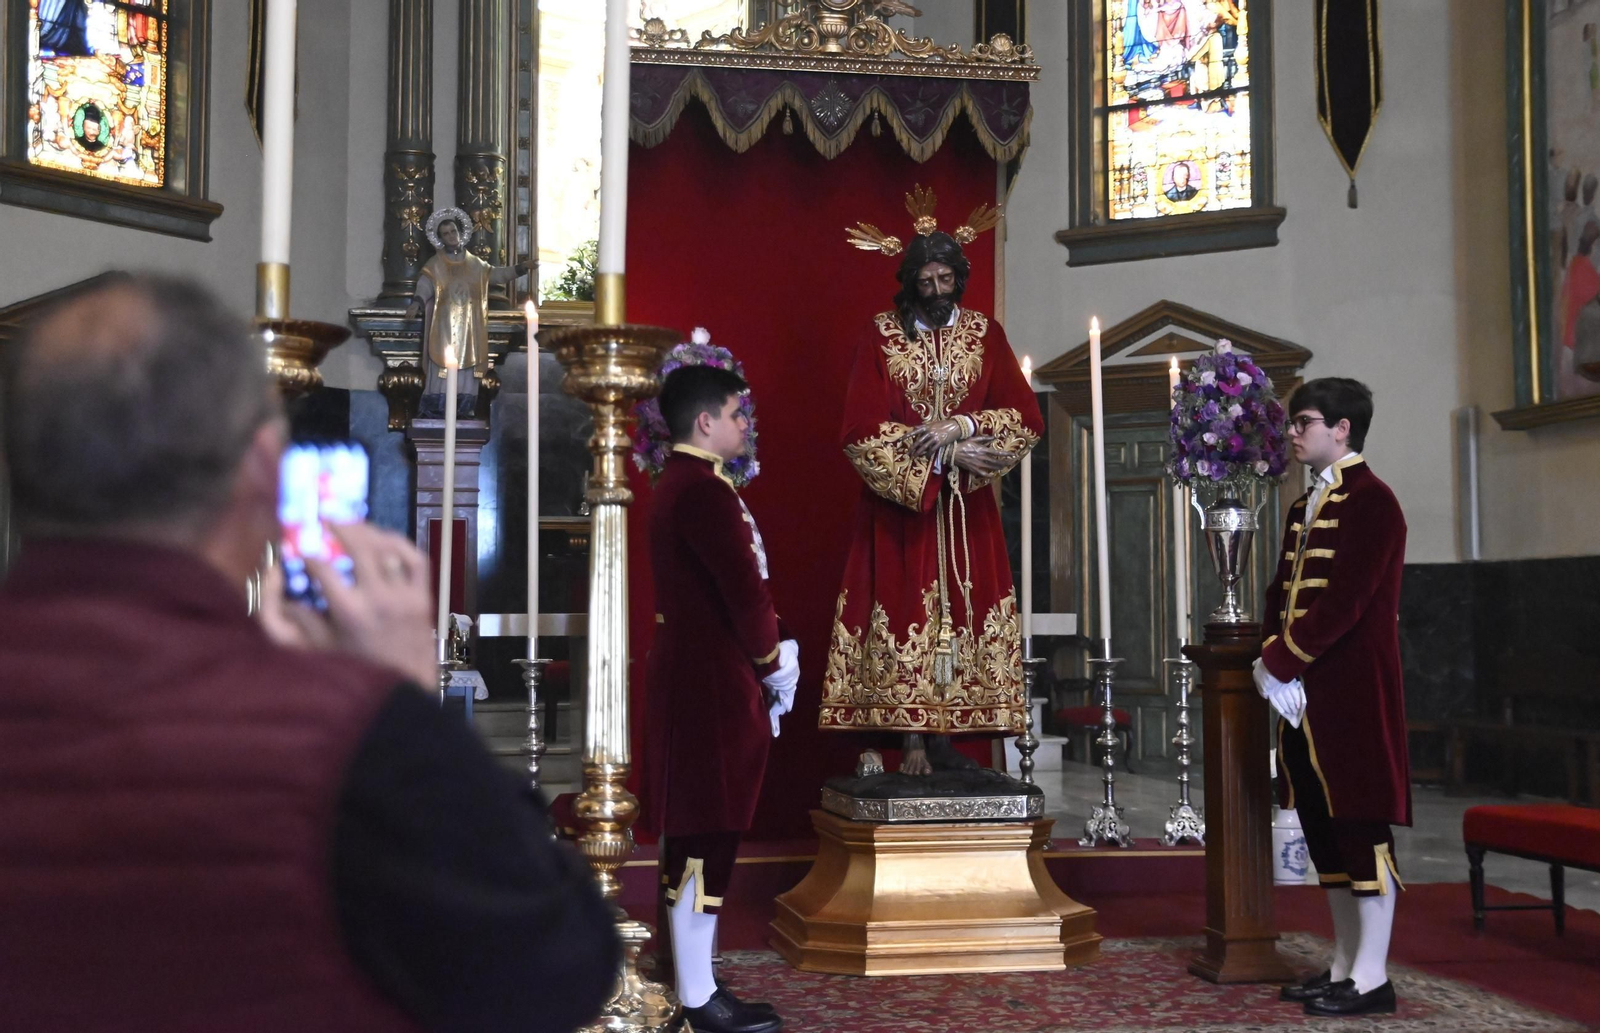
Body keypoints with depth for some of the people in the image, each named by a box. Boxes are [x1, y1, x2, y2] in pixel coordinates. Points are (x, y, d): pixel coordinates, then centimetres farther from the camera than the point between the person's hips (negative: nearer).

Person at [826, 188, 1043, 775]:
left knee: (962, 611, 0)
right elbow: (861, 432, -8)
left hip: (966, 507, 3)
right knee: (906, 612, -6)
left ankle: (944, 738, 7)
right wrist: (947, 451, -13)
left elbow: (1026, 419, 1)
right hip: (900, 504, -2)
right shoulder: (883, 337, 0)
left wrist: (960, 426, -15)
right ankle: (913, 742, -2)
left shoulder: (984, 335, 7)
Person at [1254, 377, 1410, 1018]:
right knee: (1323, 828, 12)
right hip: (1303, 691, 9)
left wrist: (1280, 660, -13)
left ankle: (1371, 978, 3)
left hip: (1351, 690, -9)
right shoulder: (1304, 507, 18)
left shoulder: (1370, 501, -10)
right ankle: (1344, 964, 22)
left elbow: (1343, 602, -18)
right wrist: (1275, 657, 1)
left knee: (1360, 826, -4)